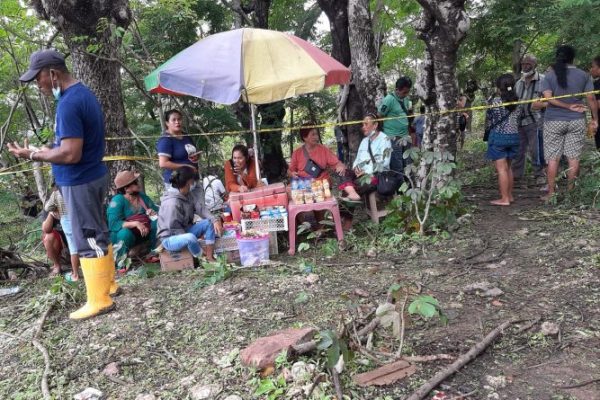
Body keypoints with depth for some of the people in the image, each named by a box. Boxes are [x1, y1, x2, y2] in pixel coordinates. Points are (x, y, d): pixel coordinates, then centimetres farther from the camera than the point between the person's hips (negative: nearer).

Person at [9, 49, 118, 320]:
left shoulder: (68, 103, -22)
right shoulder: (84, 94, 10)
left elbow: (71, 154, -26)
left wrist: (33, 155, -14)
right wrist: (48, 150, 15)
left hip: (79, 182, -10)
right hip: (93, 176, 10)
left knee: (88, 239, -1)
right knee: (97, 234, 18)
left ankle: (99, 300, 9)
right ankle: (108, 284, 31)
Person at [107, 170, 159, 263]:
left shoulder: (142, 196, 3)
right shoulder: (117, 200, -14)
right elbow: (113, 224, -25)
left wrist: (154, 213, -19)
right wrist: (135, 223, -35)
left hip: (143, 233, 5)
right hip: (124, 235, -5)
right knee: (125, 233, -38)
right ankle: (121, 259, -14)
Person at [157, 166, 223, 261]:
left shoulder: (187, 196, 1)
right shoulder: (172, 203, -27)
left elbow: (200, 208, -4)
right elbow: (174, 229, -25)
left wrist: (215, 220, -20)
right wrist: (193, 240, -21)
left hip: (184, 231, 9)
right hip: (170, 239, -9)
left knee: (209, 223, -4)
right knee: (190, 237, -39)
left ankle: (210, 257, -8)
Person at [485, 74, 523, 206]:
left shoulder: (495, 101, -10)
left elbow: (488, 119, -2)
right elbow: (519, 116, 8)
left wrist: (487, 129, 16)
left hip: (498, 136, -6)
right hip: (514, 136, 6)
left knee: (501, 168, -4)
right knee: (508, 167, 17)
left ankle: (504, 199, -3)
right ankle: (509, 195, 23)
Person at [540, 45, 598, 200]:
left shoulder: (550, 75, -1)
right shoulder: (583, 75, 3)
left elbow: (548, 98, -14)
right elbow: (591, 99, 0)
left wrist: (568, 106, -9)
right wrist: (595, 119, 8)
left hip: (554, 121, -1)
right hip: (577, 121, 1)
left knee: (553, 158, 3)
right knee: (574, 157, 7)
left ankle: (551, 192, 4)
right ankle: (571, 191, 11)